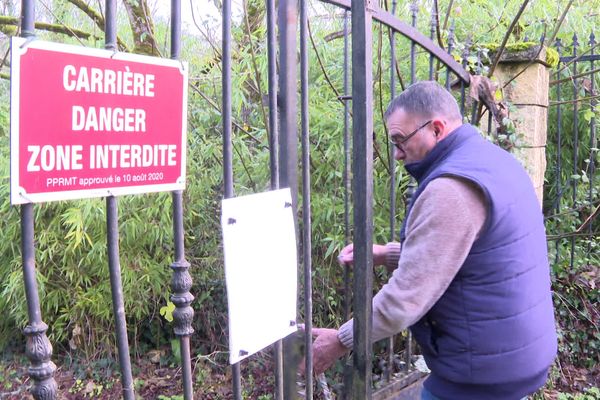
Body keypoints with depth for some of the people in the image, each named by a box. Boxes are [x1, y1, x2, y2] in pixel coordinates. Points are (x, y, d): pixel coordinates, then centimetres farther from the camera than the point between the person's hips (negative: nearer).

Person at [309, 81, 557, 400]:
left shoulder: (452, 188, -26)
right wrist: (389, 254, 6)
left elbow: (408, 296, -26)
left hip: (483, 368, -9)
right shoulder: (493, 160, 7)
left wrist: (342, 340, -13)